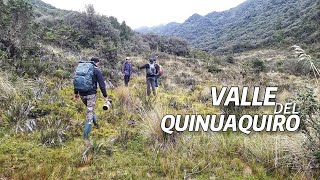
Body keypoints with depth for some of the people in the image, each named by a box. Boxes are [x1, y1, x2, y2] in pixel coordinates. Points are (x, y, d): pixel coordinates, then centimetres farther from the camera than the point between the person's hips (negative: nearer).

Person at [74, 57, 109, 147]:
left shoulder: (80, 68, 14)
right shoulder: (97, 70, -3)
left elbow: (76, 81, 18)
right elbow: (102, 84, -7)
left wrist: (76, 93, 25)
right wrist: (105, 96, -1)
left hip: (82, 94, 6)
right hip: (91, 94, -5)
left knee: (90, 109, 29)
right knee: (89, 115, -3)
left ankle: (96, 124, 46)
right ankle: (86, 138, -5)